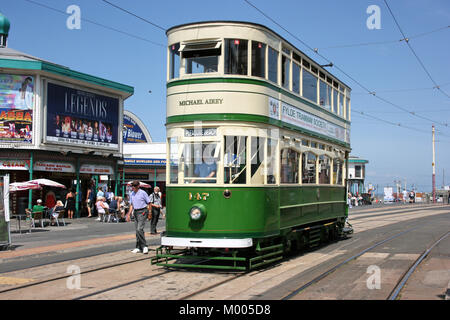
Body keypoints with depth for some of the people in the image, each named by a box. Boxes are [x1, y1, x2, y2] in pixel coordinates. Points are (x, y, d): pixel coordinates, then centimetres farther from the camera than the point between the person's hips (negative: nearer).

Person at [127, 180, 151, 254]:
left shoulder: (143, 193, -7)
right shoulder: (131, 194, 12)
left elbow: (149, 203, -4)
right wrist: (129, 214, 13)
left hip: (142, 212, -7)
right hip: (135, 212, 7)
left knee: (139, 229, -17)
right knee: (137, 230, 8)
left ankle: (144, 246, -11)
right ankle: (138, 247, 14)